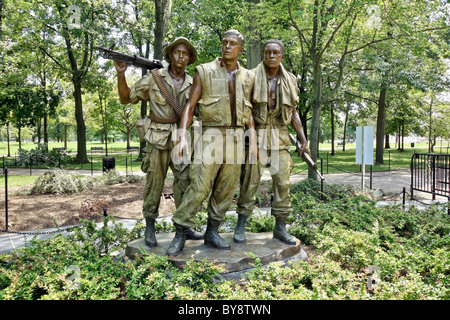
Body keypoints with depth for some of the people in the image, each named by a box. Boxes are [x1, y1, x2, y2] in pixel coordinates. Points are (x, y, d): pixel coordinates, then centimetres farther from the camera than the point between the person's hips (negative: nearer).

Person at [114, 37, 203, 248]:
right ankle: (149, 228, 17)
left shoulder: (192, 84, 9)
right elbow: (126, 98, 2)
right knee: (154, 183, 4)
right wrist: (121, 74, -10)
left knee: (185, 181, 3)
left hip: (181, 138, 3)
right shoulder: (154, 78, -1)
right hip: (158, 137, -3)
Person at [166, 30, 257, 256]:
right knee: (199, 185, -12)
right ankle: (180, 234, -1)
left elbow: (248, 112, 16)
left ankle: (212, 232, 18)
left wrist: (253, 140, 6)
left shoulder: (247, 77, 13)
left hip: (237, 135, 4)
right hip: (212, 133, -4)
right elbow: (190, 106, -1)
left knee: (226, 188, 5)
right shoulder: (204, 72, 2)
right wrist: (183, 135, -13)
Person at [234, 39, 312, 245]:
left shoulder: (289, 80, 12)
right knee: (250, 180, -3)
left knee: (282, 181, 2)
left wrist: (303, 140, 9)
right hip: (256, 134, -3)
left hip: (280, 135, 4)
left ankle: (280, 228, 13)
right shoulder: (252, 77, 1)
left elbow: (293, 113, 15)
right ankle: (241, 226, 10)